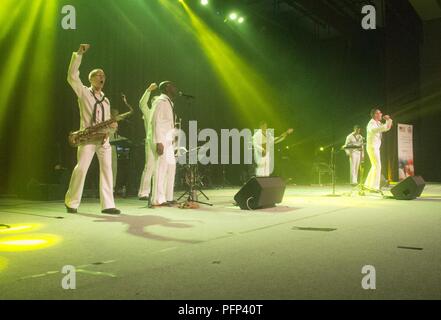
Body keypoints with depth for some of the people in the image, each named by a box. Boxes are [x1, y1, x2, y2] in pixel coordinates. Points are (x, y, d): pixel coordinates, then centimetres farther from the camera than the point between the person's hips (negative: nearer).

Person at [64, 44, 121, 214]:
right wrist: (79, 54, -10)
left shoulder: (106, 100, 22)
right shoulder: (83, 92, 7)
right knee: (81, 168, -10)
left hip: (103, 138, 5)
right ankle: (71, 203, 5)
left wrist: (112, 125, 2)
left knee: (107, 168, -5)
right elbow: (72, 76, -8)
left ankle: (107, 205, -4)